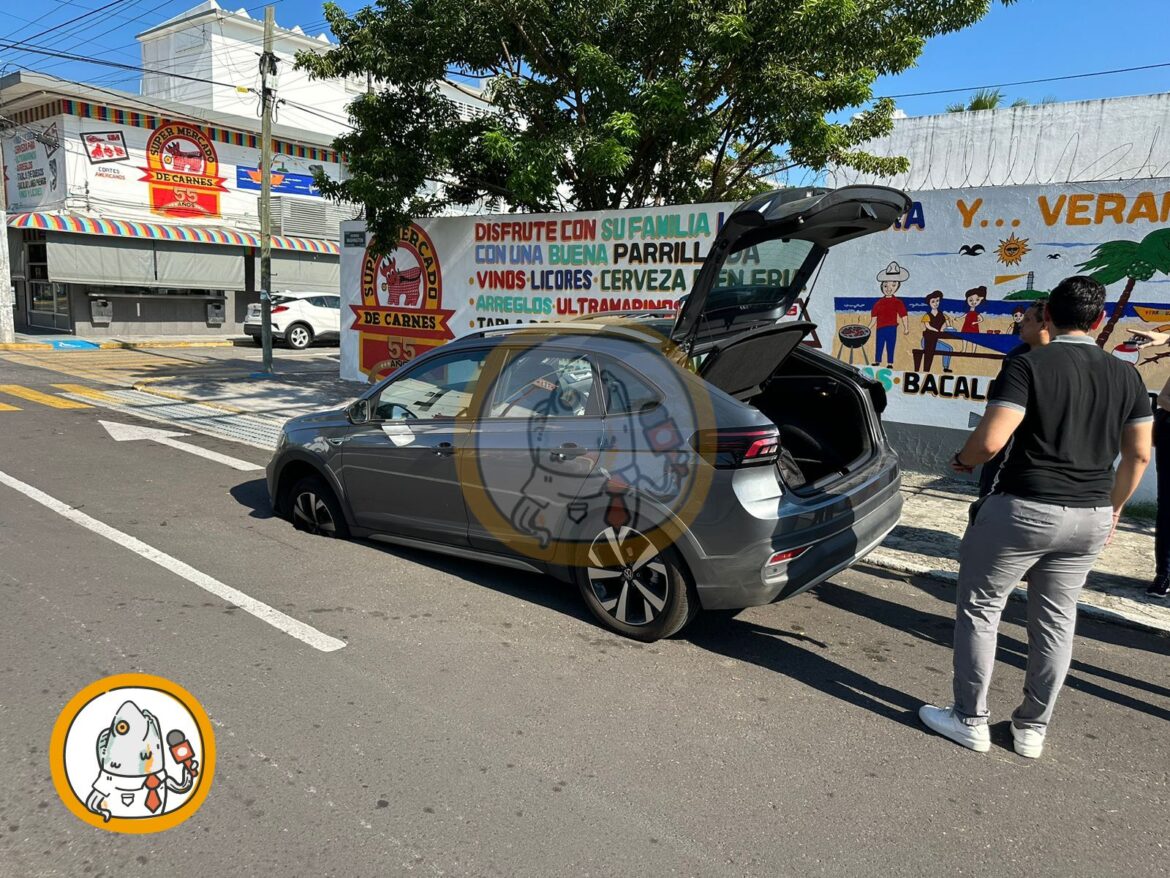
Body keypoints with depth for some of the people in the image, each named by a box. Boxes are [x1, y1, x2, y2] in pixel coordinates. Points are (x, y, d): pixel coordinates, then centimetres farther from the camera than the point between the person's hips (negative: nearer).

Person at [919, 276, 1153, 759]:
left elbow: (989, 441, -21)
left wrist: (962, 460, 1)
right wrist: (1113, 509, 24)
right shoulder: (1126, 375, 6)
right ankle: (1032, 728, 27)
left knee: (979, 608, 9)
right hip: (1091, 519, 6)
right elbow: (1138, 455, 11)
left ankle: (970, 720, 17)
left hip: (1025, 509, -6)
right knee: (1055, 619, 16)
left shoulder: (1030, 365, -13)